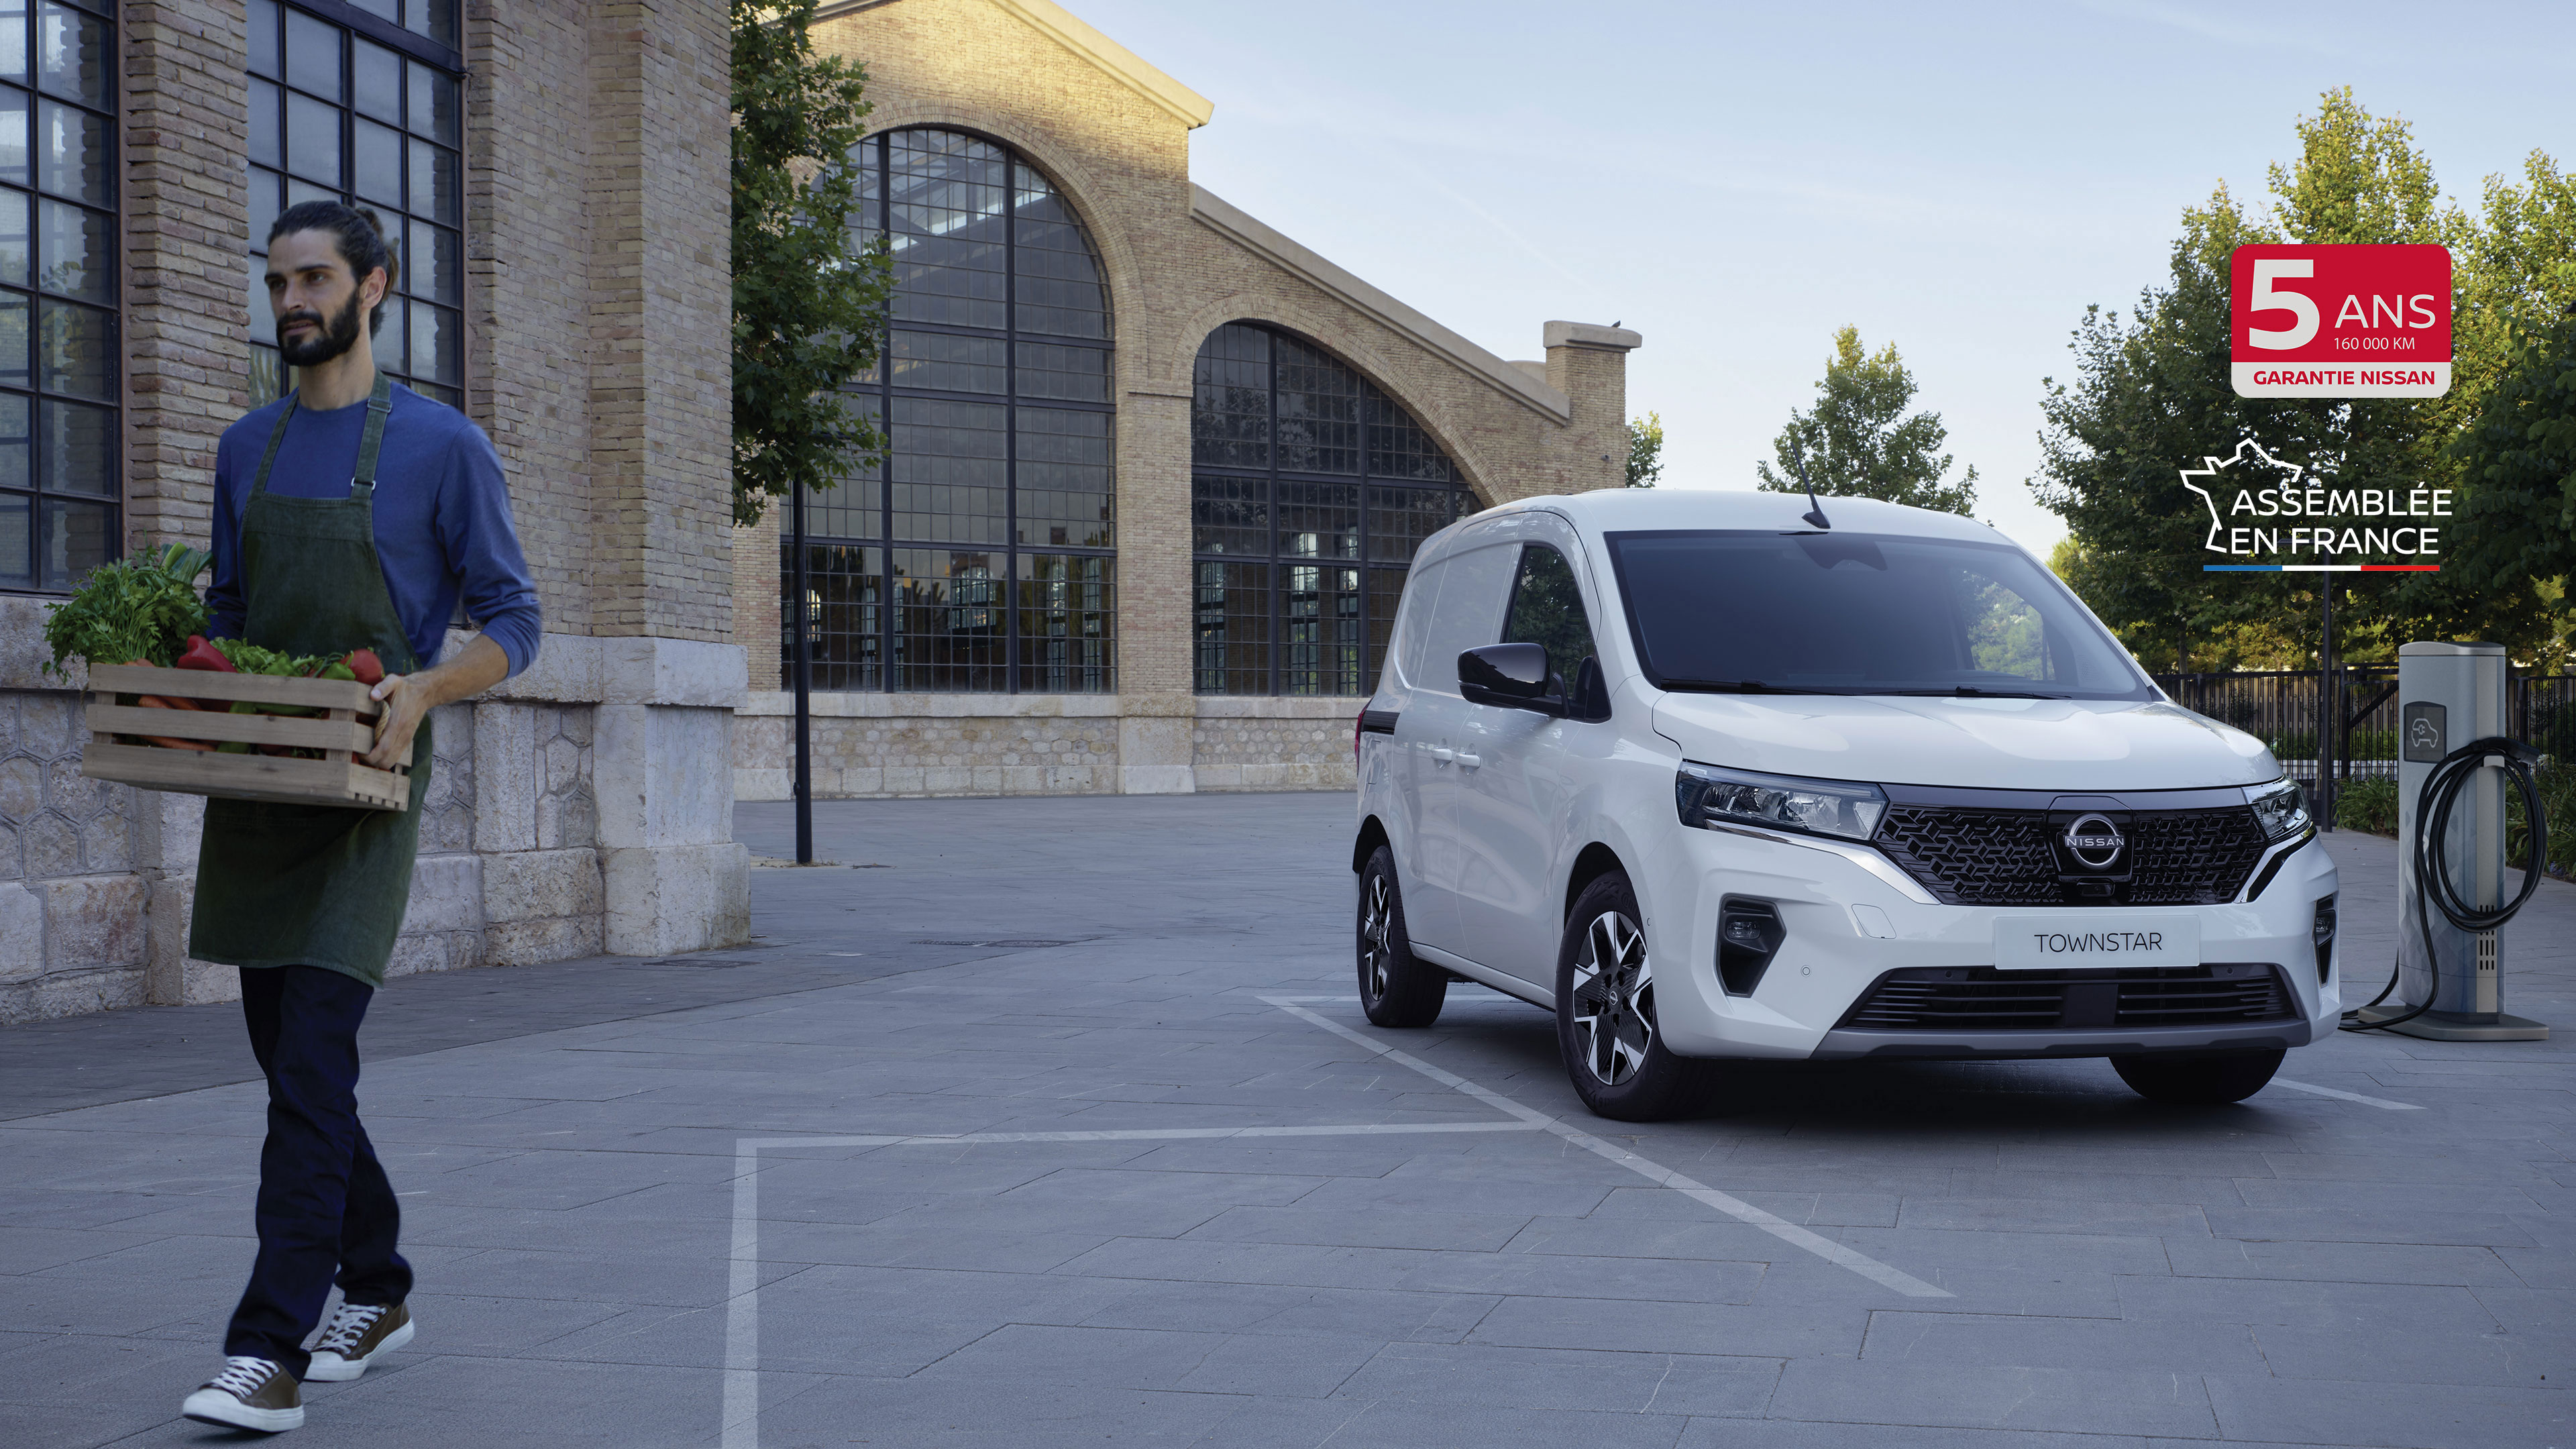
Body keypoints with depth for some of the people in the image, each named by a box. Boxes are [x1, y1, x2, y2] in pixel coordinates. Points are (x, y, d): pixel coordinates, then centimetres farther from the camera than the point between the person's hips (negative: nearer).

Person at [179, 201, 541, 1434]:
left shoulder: (439, 446, -4)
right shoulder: (246, 451, 14)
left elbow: (513, 622, -4)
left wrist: (422, 690, -22)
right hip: (253, 792, 7)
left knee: (311, 1069, -13)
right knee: (290, 1064, 12)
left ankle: (268, 1353, -13)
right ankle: (375, 1295, 28)